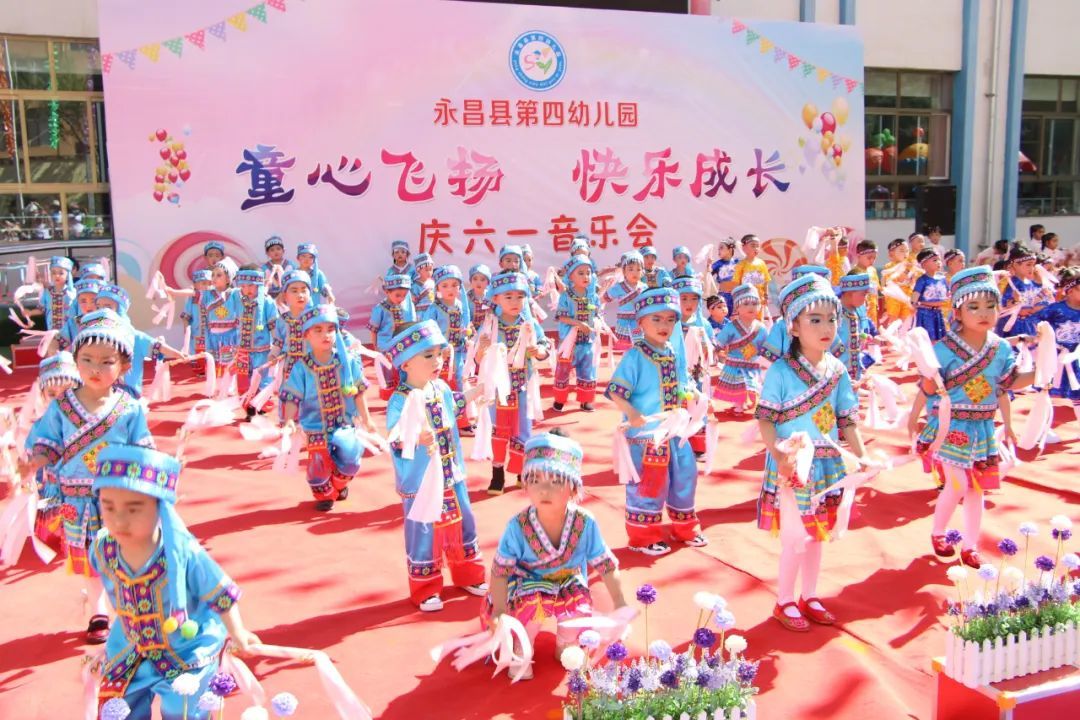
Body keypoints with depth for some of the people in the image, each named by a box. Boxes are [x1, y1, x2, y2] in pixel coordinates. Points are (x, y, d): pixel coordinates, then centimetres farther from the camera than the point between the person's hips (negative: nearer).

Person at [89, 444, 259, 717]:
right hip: (131, 650, 4)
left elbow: (221, 594, -15)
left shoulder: (183, 551, -32)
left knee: (179, 711, 5)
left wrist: (236, 633, -2)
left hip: (188, 649, -4)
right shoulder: (102, 550, -19)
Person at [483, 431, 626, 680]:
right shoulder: (518, 526, -28)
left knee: (580, 609, -23)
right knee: (534, 604, -31)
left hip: (570, 581, 2)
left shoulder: (585, 523, -24)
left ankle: (565, 645, 13)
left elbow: (606, 565, -12)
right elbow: (500, 570, -17)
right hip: (529, 583, -2)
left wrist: (619, 603, -8)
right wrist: (499, 610, -19)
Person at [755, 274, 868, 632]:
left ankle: (809, 597, 34)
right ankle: (784, 602, 21)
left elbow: (846, 420, 5)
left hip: (827, 464, 5)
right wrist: (778, 454, -27)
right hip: (792, 465, -5)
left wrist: (862, 456, -2)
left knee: (817, 533, 17)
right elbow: (765, 419, -15)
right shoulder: (780, 371, -14)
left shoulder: (838, 370, 2)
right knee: (796, 535, 2)